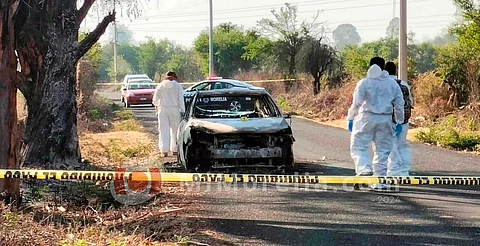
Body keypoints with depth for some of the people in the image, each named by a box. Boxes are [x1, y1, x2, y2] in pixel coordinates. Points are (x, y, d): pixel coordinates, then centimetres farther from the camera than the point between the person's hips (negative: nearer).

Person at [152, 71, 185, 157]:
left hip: (163, 109, 1)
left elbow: (155, 97, 12)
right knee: (175, 130, 10)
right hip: (174, 109, -1)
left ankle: (164, 150, -7)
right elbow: (181, 99, -5)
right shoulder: (178, 86, 0)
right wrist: (182, 111, -2)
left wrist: (156, 105, 32)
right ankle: (174, 149, 13)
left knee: (163, 130, 0)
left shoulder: (160, 85, 5)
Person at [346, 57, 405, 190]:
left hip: (366, 118, -3)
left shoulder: (364, 83, -2)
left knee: (359, 147, 3)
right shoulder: (393, 84, 9)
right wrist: (399, 121, 18)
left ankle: (364, 169, -22)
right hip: (385, 120, 3)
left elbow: (356, 103, -6)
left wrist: (350, 118, 3)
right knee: (382, 150, 9)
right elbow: (399, 104, 10)